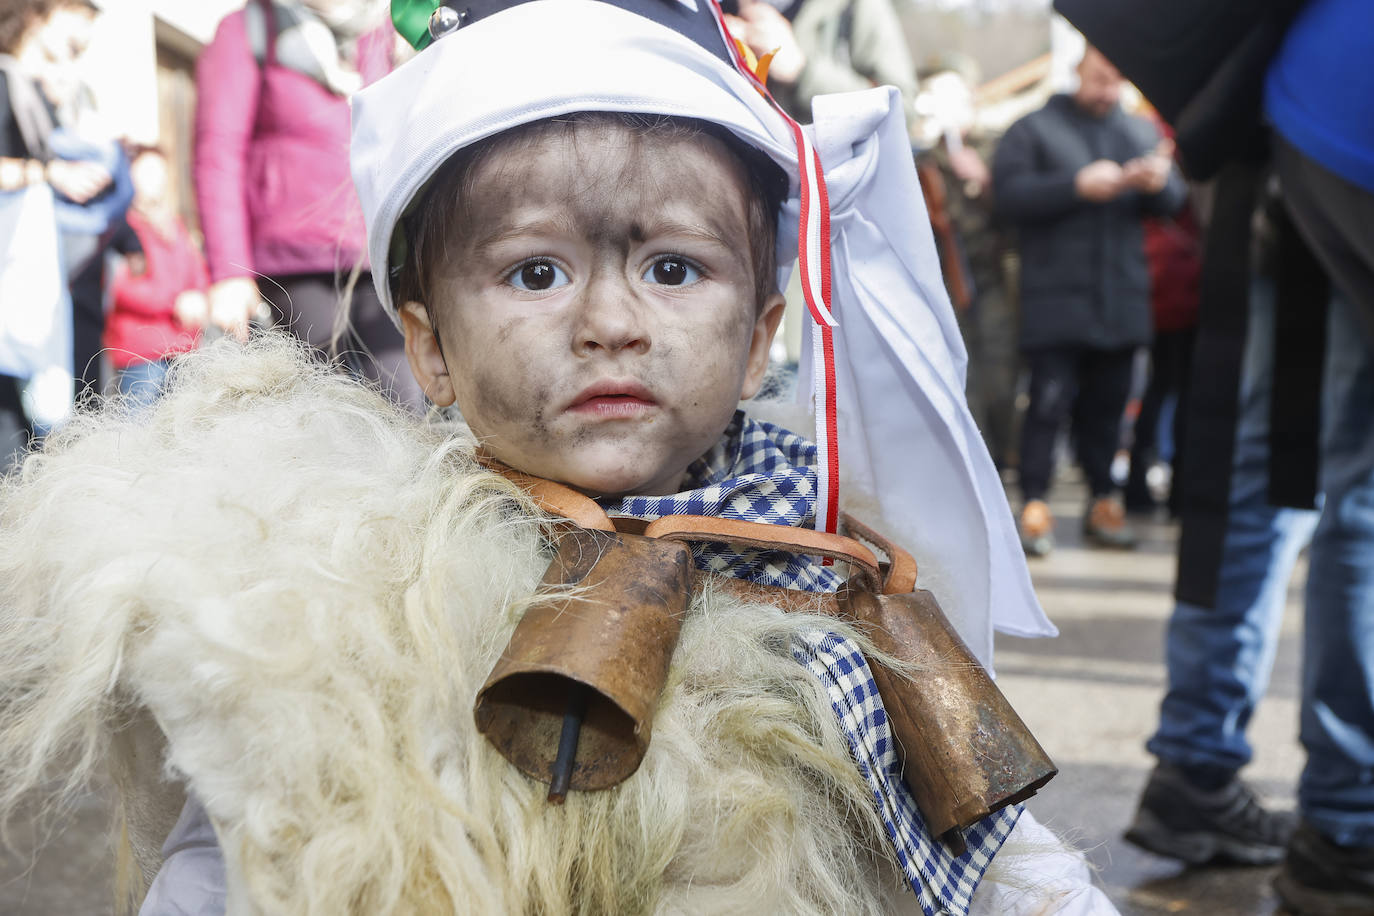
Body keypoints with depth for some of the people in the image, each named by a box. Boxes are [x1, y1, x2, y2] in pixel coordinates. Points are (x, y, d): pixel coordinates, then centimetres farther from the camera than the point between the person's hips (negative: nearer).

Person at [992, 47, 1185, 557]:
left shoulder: (1142, 133, 17)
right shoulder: (1035, 128, 4)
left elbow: (1174, 201, 9)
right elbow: (1009, 191, -10)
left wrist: (1159, 183, -14)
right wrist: (1078, 185, -18)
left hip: (1122, 299, 4)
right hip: (1056, 299, -4)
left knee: (1107, 405, 9)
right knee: (1050, 401, -8)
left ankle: (1103, 503, 19)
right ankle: (1034, 506, -3)